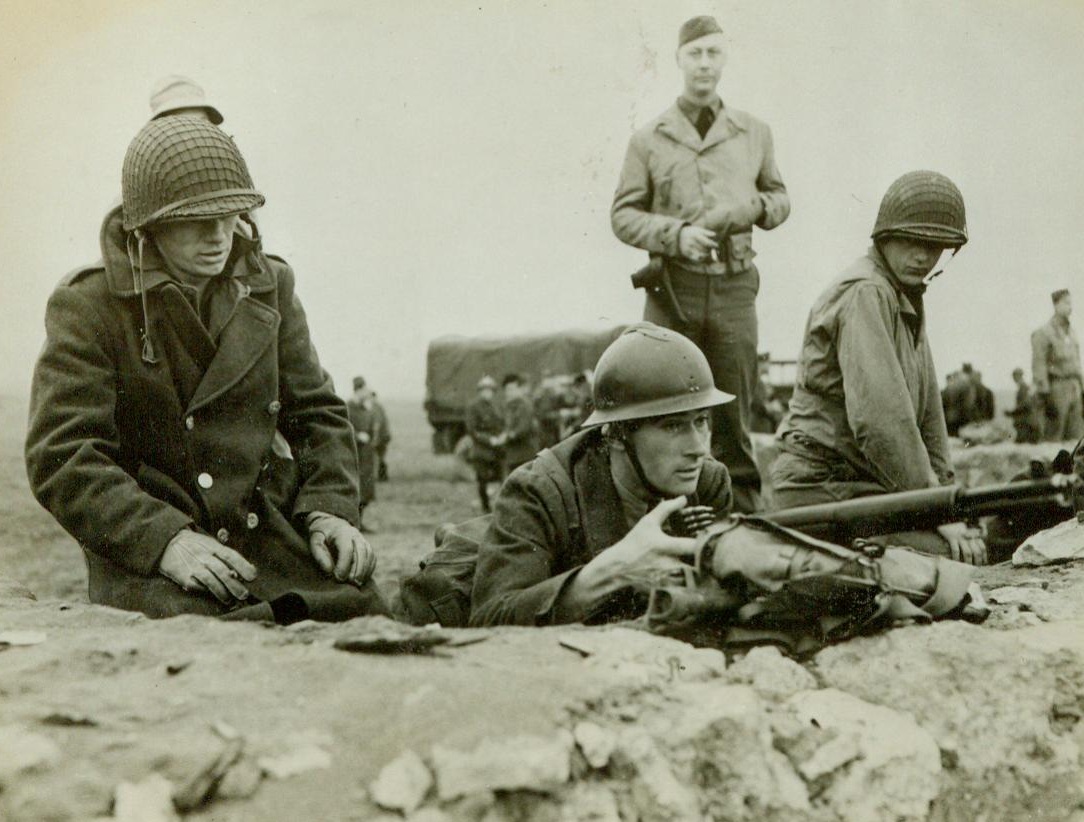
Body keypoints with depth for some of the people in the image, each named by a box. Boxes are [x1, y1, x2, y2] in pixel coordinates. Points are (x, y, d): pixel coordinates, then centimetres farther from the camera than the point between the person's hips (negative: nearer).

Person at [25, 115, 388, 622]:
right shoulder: (87, 305, -2)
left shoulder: (270, 286, 13)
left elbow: (317, 412, 17)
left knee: (365, 614, -22)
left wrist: (330, 509, -3)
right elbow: (61, 456, -9)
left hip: (274, 537, 4)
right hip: (145, 557, -3)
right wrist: (165, 541, -23)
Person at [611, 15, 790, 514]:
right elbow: (623, 215, 4)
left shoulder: (754, 134, 13)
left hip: (734, 288, 2)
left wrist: (755, 207, -2)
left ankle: (746, 518, 12)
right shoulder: (648, 140, 6)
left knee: (734, 415, 5)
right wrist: (676, 234, -13)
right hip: (671, 289, -1)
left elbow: (780, 198, 22)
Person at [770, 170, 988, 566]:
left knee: (971, 544, 14)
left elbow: (928, 409, 18)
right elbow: (879, 415, -25)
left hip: (864, 481, 10)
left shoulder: (908, 298, 17)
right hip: (823, 486, -10)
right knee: (951, 558, -19)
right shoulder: (865, 293, -16)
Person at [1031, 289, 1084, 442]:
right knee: (1054, 437, -5)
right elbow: (1038, 366, -13)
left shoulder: (1071, 332, 15)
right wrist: (1044, 394, -17)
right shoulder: (1043, 333, -9)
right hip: (1056, 387, -7)